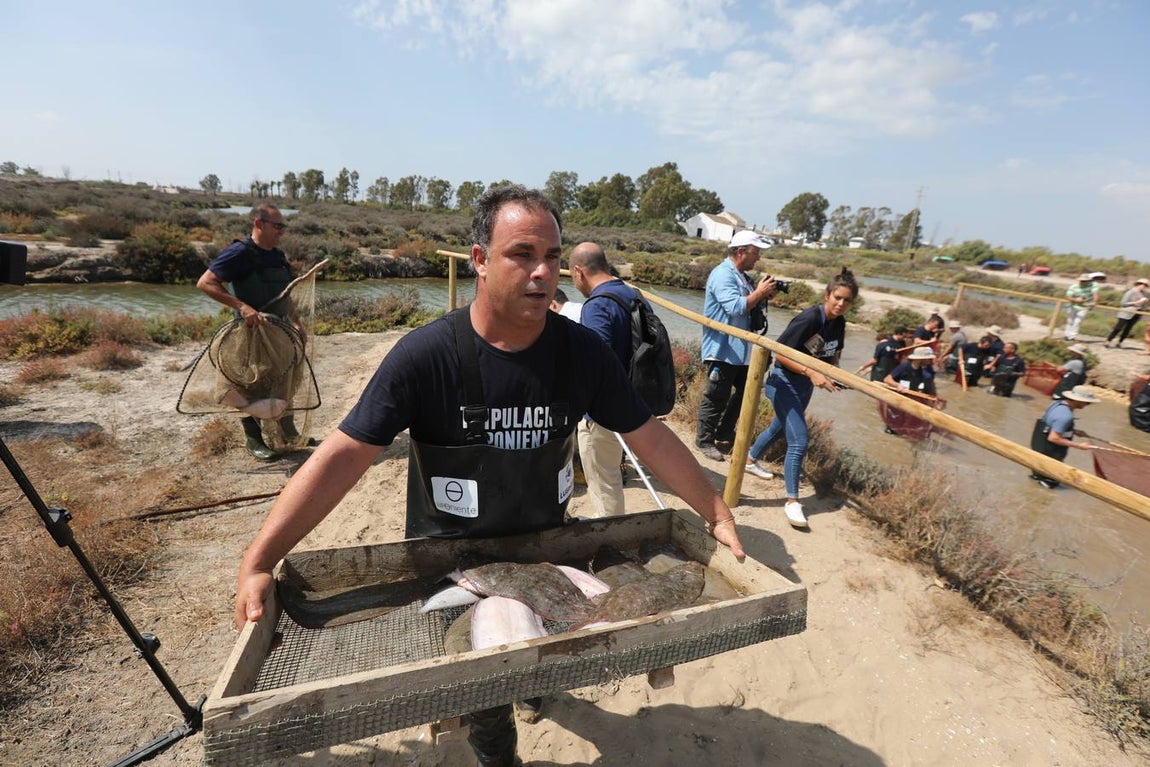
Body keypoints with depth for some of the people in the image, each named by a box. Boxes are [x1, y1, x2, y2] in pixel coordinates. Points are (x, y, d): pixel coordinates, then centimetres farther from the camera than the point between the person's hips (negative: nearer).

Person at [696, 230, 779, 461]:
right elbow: (735, 307, -27)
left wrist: (764, 297, 4)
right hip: (722, 350, -10)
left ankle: (724, 433, 33)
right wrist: (760, 292, -15)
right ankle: (704, 440, 15)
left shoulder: (742, 276, 14)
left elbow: (748, 306, 22)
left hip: (740, 350, 10)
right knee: (716, 398, 0)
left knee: (746, 390, 19)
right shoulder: (723, 274, -16)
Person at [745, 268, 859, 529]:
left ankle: (750, 458, 50)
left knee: (780, 428, 25)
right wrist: (811, 373, -30)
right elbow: (780, 353, -24)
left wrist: (830, 375, -8)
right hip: (785, 381, -8)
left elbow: (831, 356, 13)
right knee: (799, 441, -14)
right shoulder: (809, 318, -23)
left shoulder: (839, 323, 0)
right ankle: (792, 501, -3)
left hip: (806, 385, 8)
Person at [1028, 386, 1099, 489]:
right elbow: (1053, 438, -30)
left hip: (1040, 445, 9)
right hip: (1048, 451, -9)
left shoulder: (1058, 403, -3)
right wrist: (1078, 445, -22)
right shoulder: (1065, 415, -31)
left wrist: (1073, 431, 9)